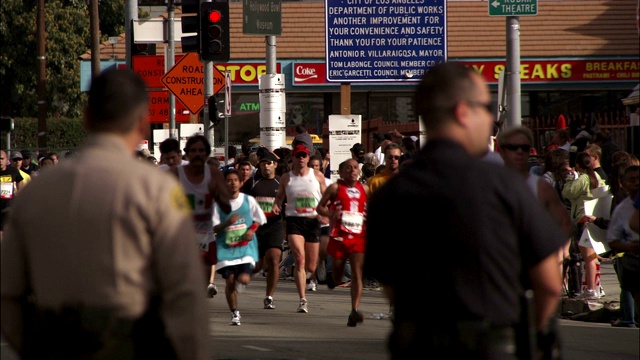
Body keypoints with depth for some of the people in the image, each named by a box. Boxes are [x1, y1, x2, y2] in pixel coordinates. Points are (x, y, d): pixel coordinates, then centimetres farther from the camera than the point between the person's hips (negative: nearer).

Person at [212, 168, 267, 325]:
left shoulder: (249, 200, 2)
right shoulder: (219, 203, -2)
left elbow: (259, 219, 13)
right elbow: (214, 228, -2)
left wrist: (252, 230, -7)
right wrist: (227, 223, -21)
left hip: (245, 246, 0)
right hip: (226, 247, 0)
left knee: (244, 279, -16)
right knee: (229, 281, -4)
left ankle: (239, 278, 23)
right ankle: (235, 313, 14)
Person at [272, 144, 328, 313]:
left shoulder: (317, 176, 6)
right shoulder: (286, 178, 6)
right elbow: (280, 196, 19)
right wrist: (277, 205, -3)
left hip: (313, 221, 2)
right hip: (294, 220, -2)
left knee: (311, 267, 6)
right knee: (300, 259, -20)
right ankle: (303, 300, -21)